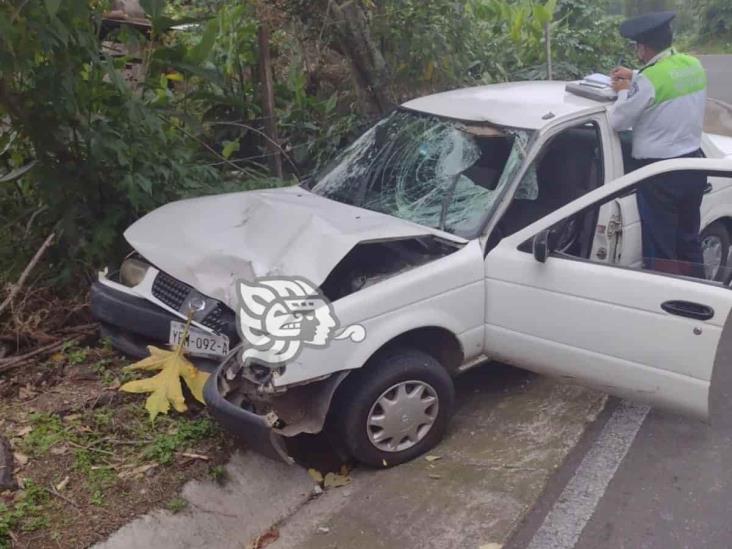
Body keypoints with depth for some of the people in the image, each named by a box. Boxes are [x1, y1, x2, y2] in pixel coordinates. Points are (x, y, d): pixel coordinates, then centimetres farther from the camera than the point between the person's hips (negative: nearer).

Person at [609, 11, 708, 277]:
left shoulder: (649, 79, -20)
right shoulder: (693, 65, 4)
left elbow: (617, 121, -10)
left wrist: (624, 91, 6)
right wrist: (635, 78, 23)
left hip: (658, 174, -8)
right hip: (693, 165, 8)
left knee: (660, 249, 2)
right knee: (689, 241, 20)